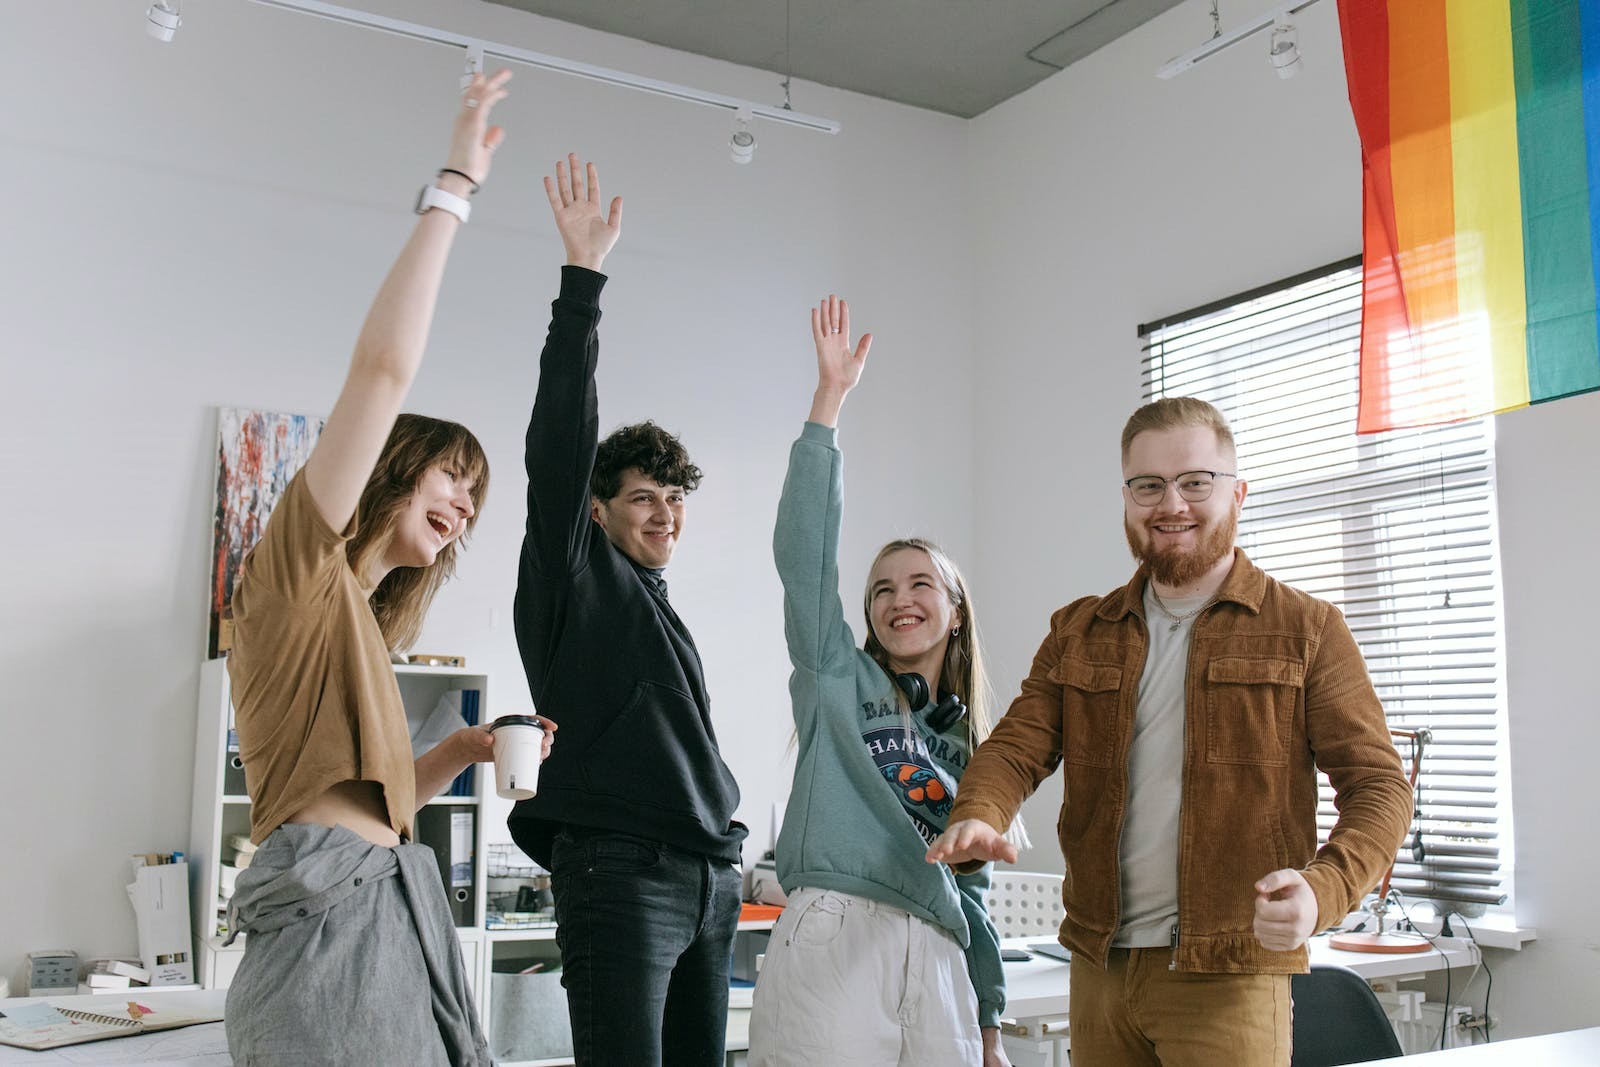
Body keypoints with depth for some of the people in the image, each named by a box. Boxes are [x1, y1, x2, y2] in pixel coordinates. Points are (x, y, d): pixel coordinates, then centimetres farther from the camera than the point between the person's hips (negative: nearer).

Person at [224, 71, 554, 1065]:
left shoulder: (356, 618, 24)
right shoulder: (301, 565, -1)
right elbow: (385, 366, -14)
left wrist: (462, 750, 11)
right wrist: (456, 186, -9)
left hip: (391, 907, 9)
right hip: (329, 904, -9)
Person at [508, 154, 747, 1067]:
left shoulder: (665, 614, 23)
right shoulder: (573, 575, 3)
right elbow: (561, 437, -10)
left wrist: (727, 860, 19)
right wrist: (583, 274, -16)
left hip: (712, 881, 8)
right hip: (621, 877, -7)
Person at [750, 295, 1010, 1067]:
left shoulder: (969, 743, 20)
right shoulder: (837, 677, 8)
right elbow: (805, 547, -4)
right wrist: (829, 398, -9)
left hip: (936, 959, 5)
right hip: (833, 942, -4)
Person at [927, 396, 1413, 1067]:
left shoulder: (1306, 629, 2)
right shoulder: (1078, 633, 12)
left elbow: (1377, 783, -3)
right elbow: (1018, 745, 4)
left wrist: (1322, 889, -22)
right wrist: (976, 818, -19)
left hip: (1227, 976, -3)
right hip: (1097, 967, 4)